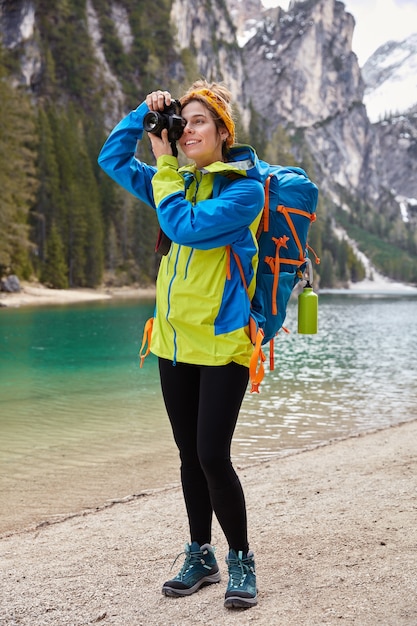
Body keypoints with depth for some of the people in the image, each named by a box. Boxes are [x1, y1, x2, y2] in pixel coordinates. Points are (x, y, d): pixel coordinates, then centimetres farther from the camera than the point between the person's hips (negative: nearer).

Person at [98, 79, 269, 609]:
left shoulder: (245, 188, -8)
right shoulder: (181, 182, 13)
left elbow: (184, 226, -21)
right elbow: (112, 159, 18)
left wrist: (164, 164, -10)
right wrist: (146, 113, 5)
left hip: (222, 343, -6)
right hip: (174, 341, 6)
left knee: (212, 456, -9)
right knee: (190, 457, 12)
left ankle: (240, 562, 10)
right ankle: (200, 558, 25)